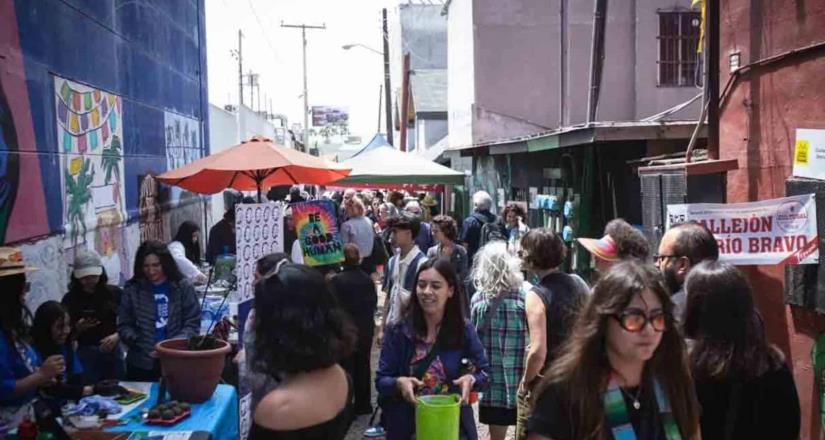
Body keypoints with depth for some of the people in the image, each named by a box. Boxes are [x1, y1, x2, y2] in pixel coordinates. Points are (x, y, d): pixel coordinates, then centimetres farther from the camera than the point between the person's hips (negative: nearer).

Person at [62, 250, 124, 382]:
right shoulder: (70, 299, -3)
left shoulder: (114, 293, -3)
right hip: (85, 356, -1)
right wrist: (78, 328, -17)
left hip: (113, 353, 1)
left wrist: (117, 336, -17)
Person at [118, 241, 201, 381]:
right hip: (142, 364, 1)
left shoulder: (183, 287, 1)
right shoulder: (132, 290, 5)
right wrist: (137, 341, -11)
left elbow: (193, 323, 0)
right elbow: (124, 325, 8)